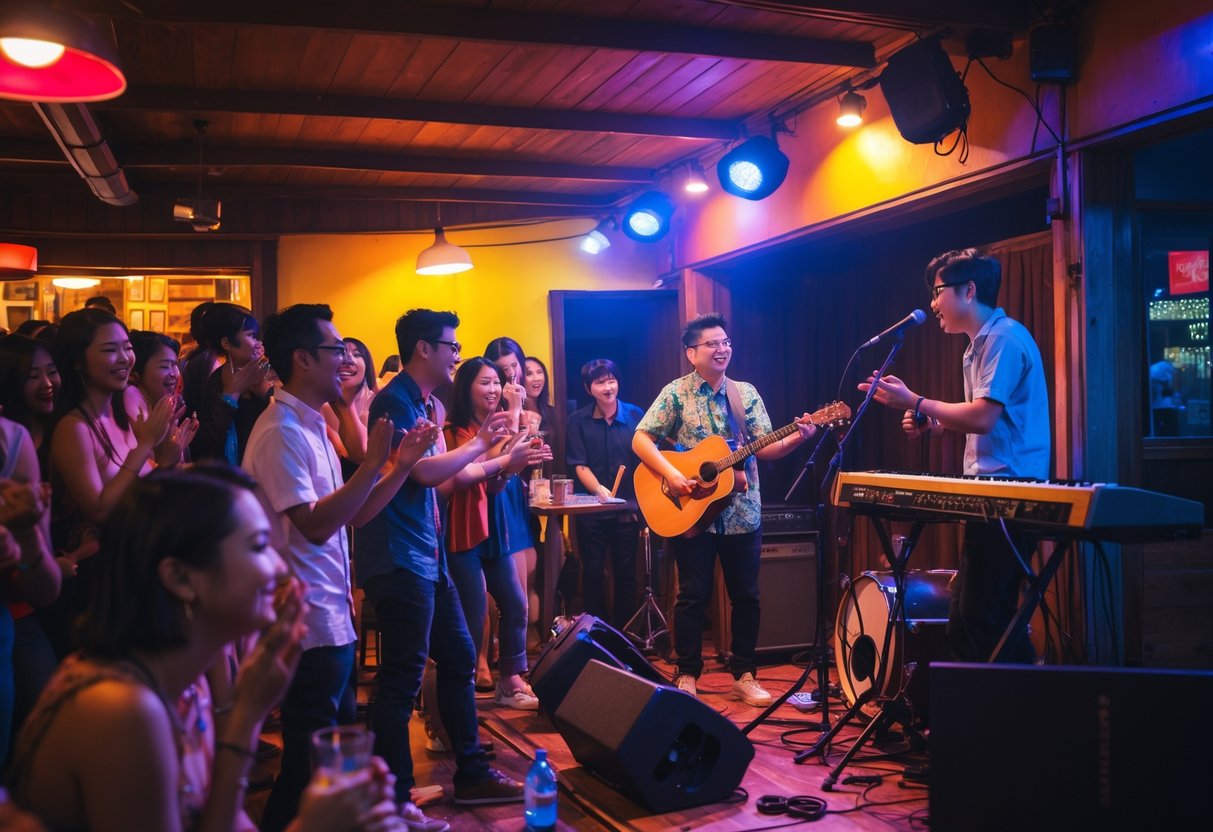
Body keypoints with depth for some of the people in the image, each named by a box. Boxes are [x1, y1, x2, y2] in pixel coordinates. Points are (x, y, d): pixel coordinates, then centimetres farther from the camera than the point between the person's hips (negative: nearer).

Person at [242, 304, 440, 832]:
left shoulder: (311, 427, 13)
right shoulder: (282, 432, -17)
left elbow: (351, 516, 14)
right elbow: (317, 526, -25)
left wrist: (402, 465, 7)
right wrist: (373, 464, -23)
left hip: (332, 619, 10)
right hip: (310, 626, -10)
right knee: (311, 765, 0)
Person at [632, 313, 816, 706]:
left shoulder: (746, 393, 7)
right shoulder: (676, 393, -2)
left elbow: (764, 448, 1)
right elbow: (640, 439, -7)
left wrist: (797, 438, -17)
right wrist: (670, 474, -20)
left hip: (741, 513, 3)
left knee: (746, 596, 7)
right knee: (693, 596, 3)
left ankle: (744, 674, 20)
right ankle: (686, 675, 15)